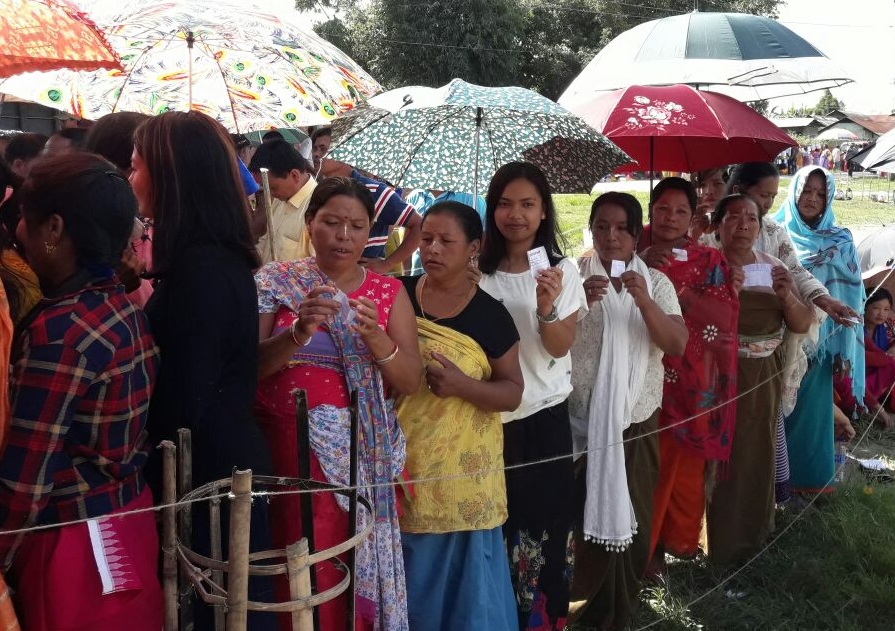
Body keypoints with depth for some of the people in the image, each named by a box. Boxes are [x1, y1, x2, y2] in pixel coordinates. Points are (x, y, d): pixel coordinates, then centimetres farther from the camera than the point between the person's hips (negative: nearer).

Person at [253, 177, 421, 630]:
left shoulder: (388, 292, 7)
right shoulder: (275, 281, 2)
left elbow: (410, 381, 0)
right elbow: (249, 367, -6)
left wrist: (375, 338, -18)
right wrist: (299, 332, -23)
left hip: (366, 449, 2)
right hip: (292, 445, -1)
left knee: (366, 557, 1)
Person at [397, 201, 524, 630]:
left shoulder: (491, 315, -3)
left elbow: (512, 393, -2)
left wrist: (462, 385, -19)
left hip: (461, 470, -2)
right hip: (401, 462, 2)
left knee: (464, 574, 6)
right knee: (408, 576, 10)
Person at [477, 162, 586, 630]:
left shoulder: (561, 270, -2)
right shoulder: (478, 270, -1)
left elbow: (560, 348, -9)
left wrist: (546, 309, -26)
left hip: (545, 416, 0)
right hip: (491, 416, 1)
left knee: (544, 521, 7)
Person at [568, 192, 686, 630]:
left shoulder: (657, 282, 6)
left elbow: (678, 345, -5)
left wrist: (645, 301, -19)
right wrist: (580, 301, -25)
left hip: (637, 417, 2)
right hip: (584, 416, -2)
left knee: (633, 514, 5)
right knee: (588, 510, -2)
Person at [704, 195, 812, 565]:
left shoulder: (774, 268, 8)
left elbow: (803, 325, 7)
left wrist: (787, 296, -11)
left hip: (763, 378, 5)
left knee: (756, 454, 12)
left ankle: (751, 533, 31)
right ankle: (719, 540, 8)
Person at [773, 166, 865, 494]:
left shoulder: (840, 240, 2)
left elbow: (851, 295, 2)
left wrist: (844, 351, -2)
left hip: (820, 340, 0)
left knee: (812, 405, 6)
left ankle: (811, 473, 22)